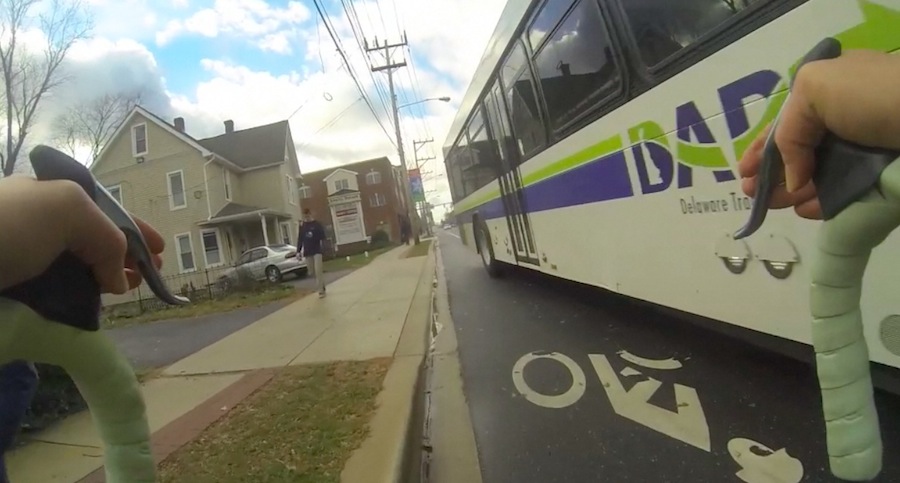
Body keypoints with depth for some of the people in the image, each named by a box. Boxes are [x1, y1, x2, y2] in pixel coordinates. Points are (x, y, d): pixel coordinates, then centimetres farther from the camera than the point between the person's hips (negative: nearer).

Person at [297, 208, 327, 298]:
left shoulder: (317, 224, -2)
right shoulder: (302, 225, 7)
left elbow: (322, 237, -4)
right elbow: (300, 239, 10)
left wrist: (323, 248, -15)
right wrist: (298, 251, 4)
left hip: (317, 251, -4)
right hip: (307, 252, 4)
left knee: (318, 271, -9)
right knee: (313, 271, 9)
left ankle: (321, 291, -3)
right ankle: (322, 287, 26)